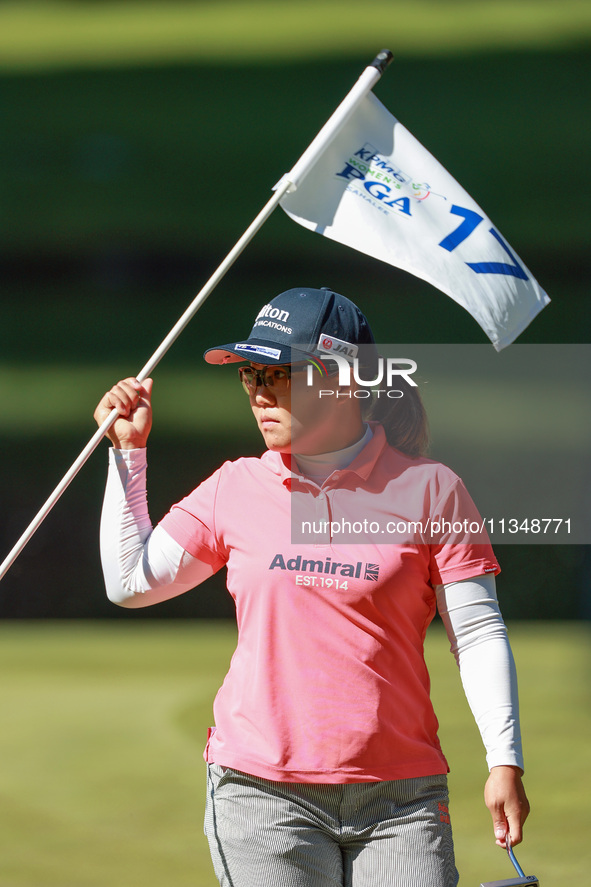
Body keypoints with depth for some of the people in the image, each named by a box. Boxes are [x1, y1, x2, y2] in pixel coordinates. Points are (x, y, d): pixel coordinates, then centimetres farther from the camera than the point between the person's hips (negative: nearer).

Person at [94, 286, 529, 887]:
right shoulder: (235, 489, 9)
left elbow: (478, 634, 2)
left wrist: (505, 762, -5)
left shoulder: (428, 489, 2)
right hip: (260, 793, 1)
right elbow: (131, 582, 14)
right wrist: (128, 453, 11)